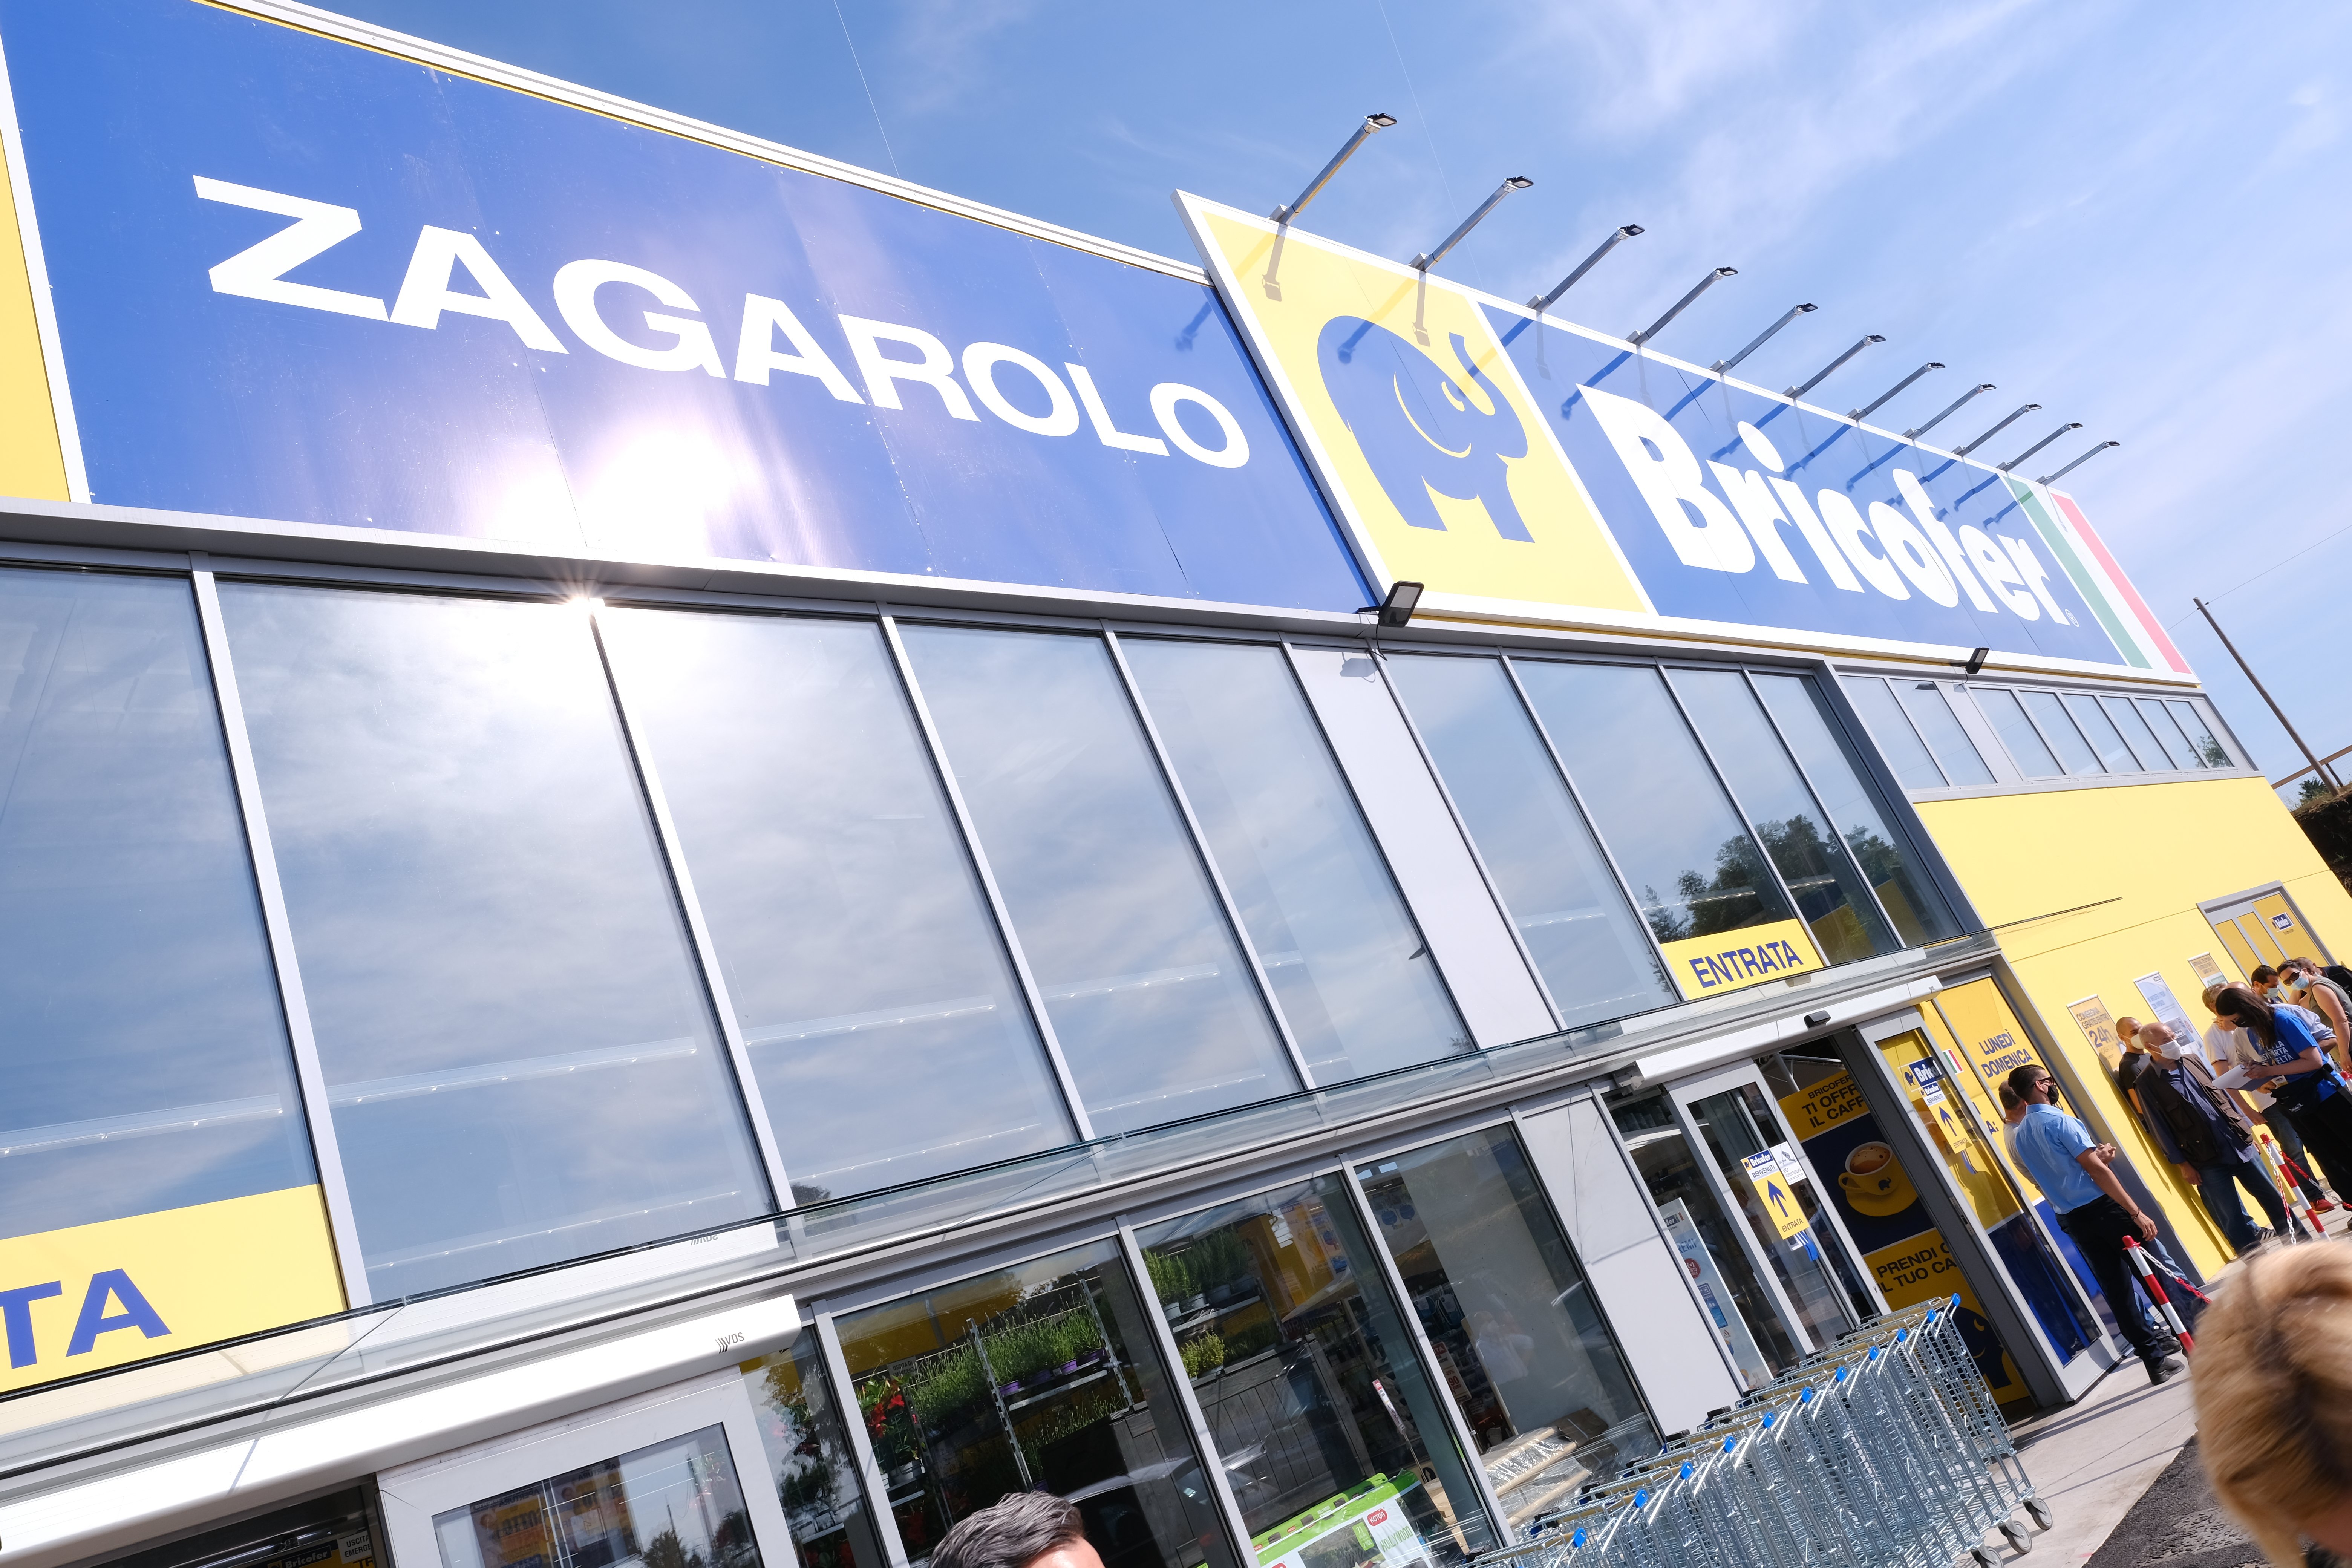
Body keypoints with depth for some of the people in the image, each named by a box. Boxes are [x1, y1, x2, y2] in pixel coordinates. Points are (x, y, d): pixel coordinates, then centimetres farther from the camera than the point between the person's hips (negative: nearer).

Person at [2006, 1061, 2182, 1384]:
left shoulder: (2020, 1135, 12)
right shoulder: (2059, 1120, -13)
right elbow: (2096, 1169, -17)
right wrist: (2136, 1213, -16)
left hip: (2072, 1220, 7)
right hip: (2103, 1208, -7)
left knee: (2117, 1291, 8)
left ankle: (2156, 1361, 10)